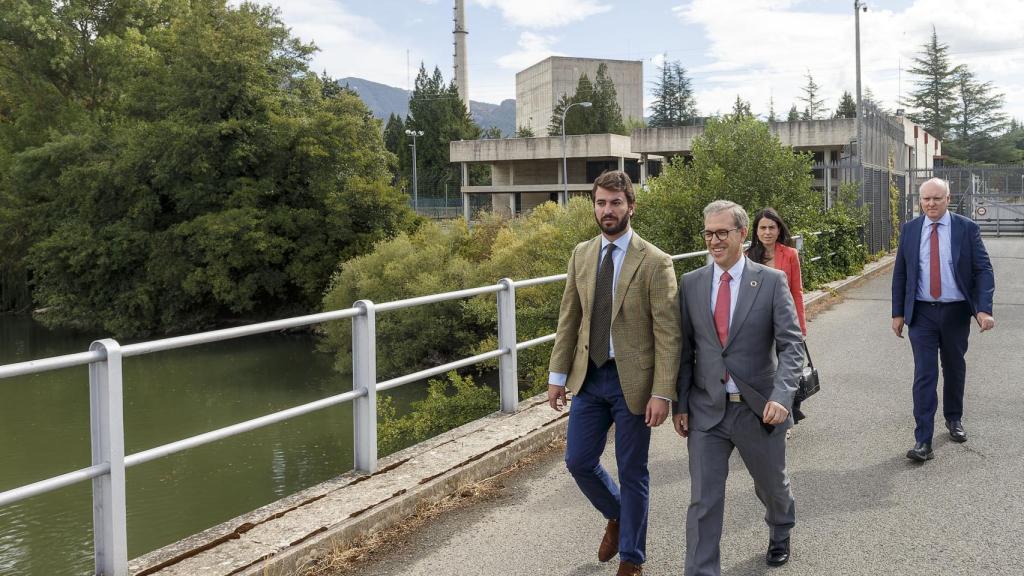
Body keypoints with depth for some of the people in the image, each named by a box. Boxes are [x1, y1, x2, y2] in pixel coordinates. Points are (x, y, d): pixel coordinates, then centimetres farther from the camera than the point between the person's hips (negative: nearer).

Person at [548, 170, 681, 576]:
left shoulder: (655, 262, -10)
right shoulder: (581, 255, 5)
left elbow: (668, 333, -12)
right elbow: (568, 319, 9)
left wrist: (662, 393, -17)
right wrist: (558, 374, 7)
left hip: (632, 380, -4)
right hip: (589, 376, 5)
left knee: (632, 473, 7)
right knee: (579, 462, 9)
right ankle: (617, 517, 40)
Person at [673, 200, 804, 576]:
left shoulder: (772, 282, -6)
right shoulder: (690, 283, 1)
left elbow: (791, 345, -11)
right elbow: (684, 349, 6)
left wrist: (781, 396, -26)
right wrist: (680, 405, 3)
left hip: (758, 409, 0)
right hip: (706, 411, 1)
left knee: (771, 486, 22)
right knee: (703, 501, -1)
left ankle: (780, 533, 54)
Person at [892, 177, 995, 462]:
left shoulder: (967, 229, -4)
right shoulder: (909, 230, 1)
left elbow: (983, 270, -6)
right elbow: (900, 273, 6)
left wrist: (984, 309, -17)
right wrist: (898, 312, 3)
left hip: (956, 312, 0)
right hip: (922, 313, 0)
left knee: (954, 369, 17)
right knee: (924, 375, -6)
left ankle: (954, 418, 40)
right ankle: (923, 440, -7)